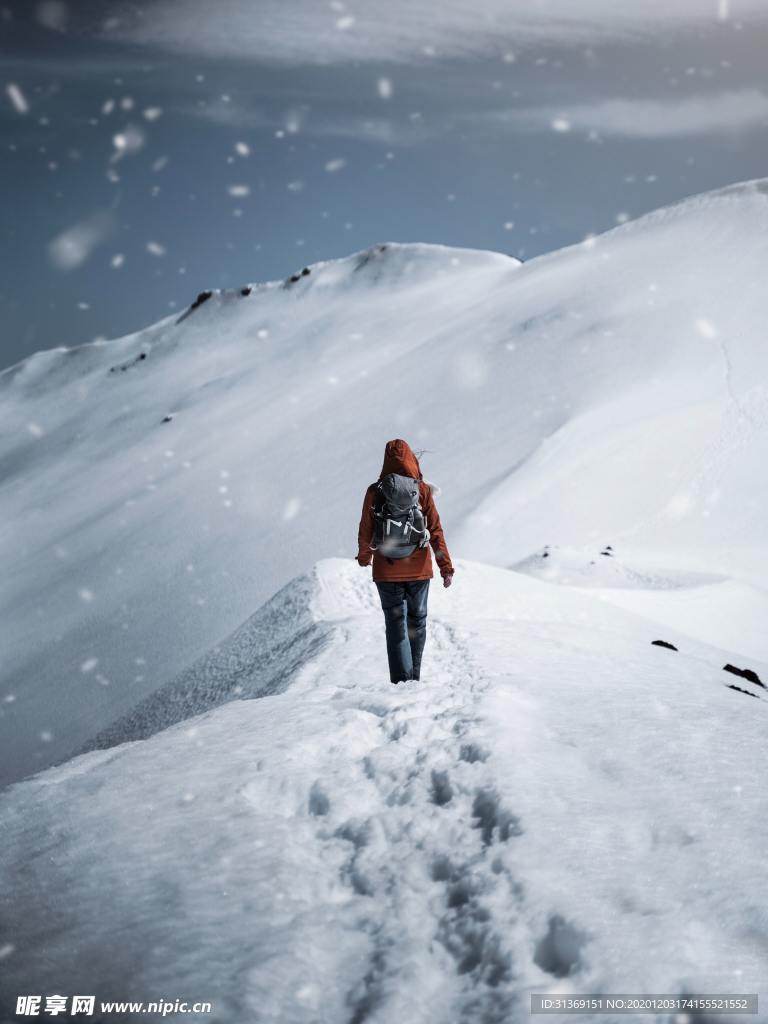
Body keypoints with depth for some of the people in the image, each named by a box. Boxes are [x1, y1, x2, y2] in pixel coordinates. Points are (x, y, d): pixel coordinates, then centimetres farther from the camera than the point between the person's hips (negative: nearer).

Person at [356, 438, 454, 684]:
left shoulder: (375, 491, -6)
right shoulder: (422, 490, -6)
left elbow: (365, 530, 1)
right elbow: (435, 530, -8)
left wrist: (364, 557, 20)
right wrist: (446, 567, -5)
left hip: (387, 571, -1)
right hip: (418, 569, 1)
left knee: (395, 625, 4)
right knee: (417, 622, 16)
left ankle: (401, 681, -4)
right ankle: (414, 678, 25)